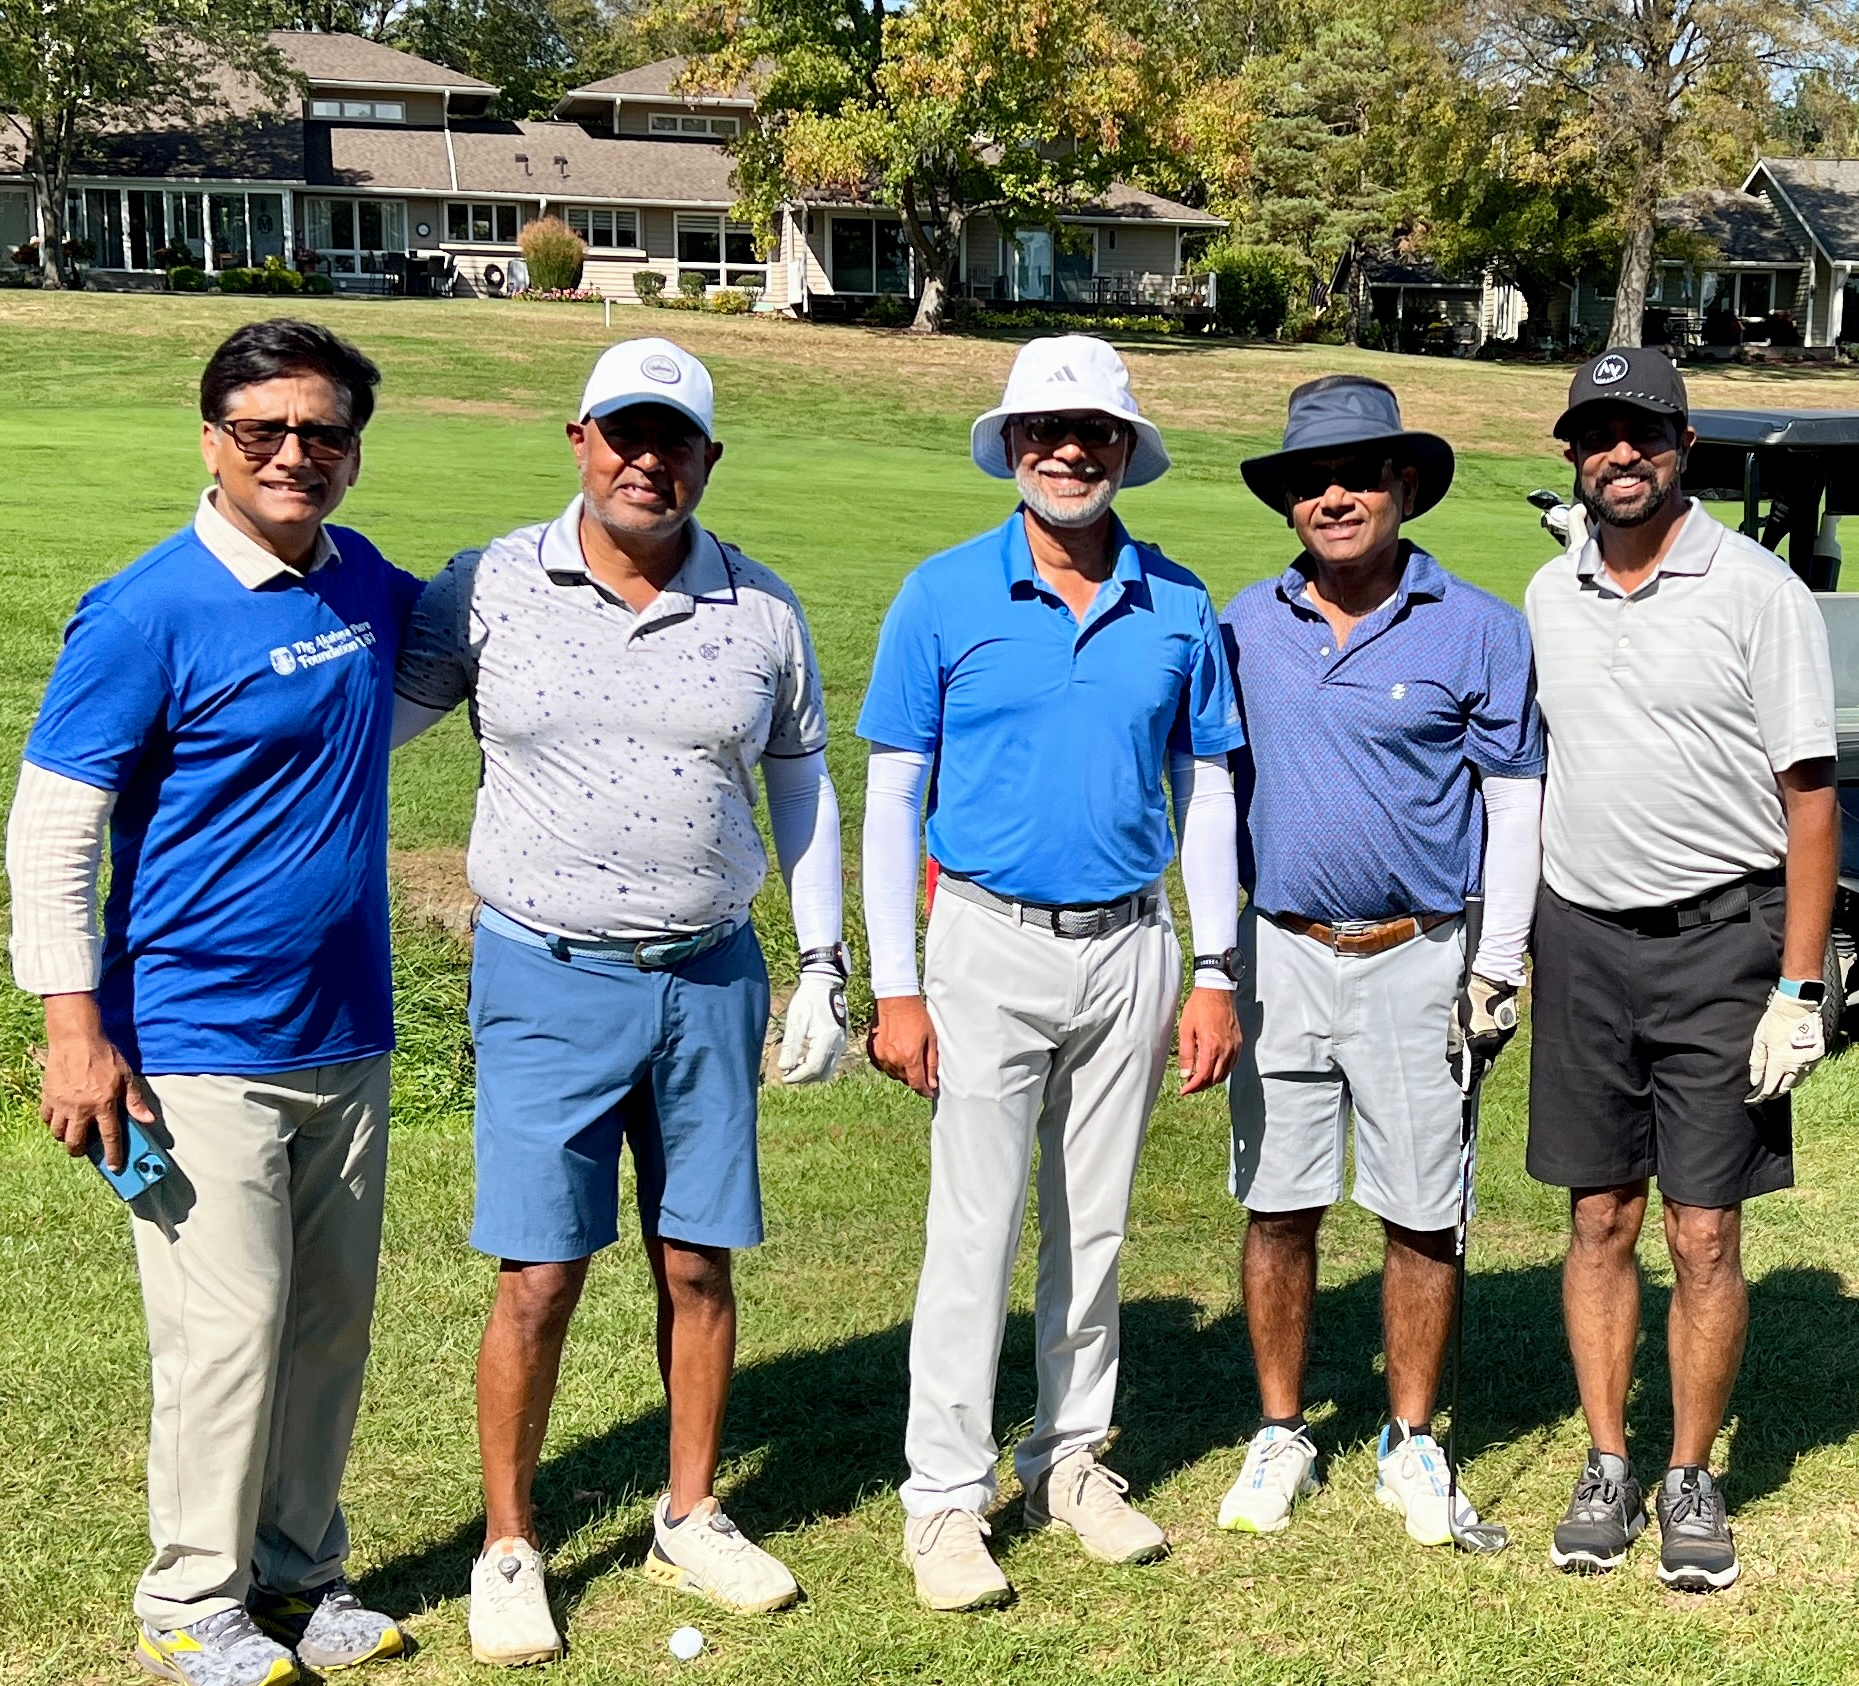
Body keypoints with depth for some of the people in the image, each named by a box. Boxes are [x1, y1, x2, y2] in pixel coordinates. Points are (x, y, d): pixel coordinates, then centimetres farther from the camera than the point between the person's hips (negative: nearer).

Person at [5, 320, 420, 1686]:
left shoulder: (370, 586, 6)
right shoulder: (146, 615, -12)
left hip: (348, 1037, 6)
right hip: (199, 1046, -6)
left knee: (333, 1320, 12)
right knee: (230, 1324, -2)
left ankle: (300, 1573, 28)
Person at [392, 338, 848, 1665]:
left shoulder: (761, 610, 4)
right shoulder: (489, 589, -3)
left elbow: (804, 791, 13)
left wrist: (824, 971, 11)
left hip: (711, 981, 3)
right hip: (549, 978, -2)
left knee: (699, 1262, 10)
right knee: (539, 1280, -2)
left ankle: (692, 1520, 28)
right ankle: (510, 1547, 15)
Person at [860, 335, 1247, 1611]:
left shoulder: (1177, 605, 3)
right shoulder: (945, 595, -5)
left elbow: (1207, 791, 8)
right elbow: (892, 795, -4)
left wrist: (1214, 975, 4)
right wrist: (894, 986, -8)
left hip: (1129, 946, 3)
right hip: (991, 945, -3)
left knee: (1098, 1227, 12)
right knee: (976, 1230, -1)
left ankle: (1072, 1460, 27)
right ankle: (946, 1495, 10)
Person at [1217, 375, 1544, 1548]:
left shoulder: (1479, 629, -4)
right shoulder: (1247, 626, 5)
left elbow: (1515, 800, -1)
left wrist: (1499, 967, -6)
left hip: (1417, 963, -2)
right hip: (1281, 956, 3)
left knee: (1421, 1217, 5)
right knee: (1279, 1209, 8)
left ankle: (1412, 1444, 20)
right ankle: (1282, 1437, 22)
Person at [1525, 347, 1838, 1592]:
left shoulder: (1756, 590, -6)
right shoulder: (1549, 598, 9)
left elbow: (1811, 794, -7)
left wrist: (1798, 988, -13)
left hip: (1720, 936, -4)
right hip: (1582, 938, 4)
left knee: (1706, 1233, 0)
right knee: (1600, 1219, 9)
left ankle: (1693, 1481, 14)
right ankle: (1607, 1468, 20)